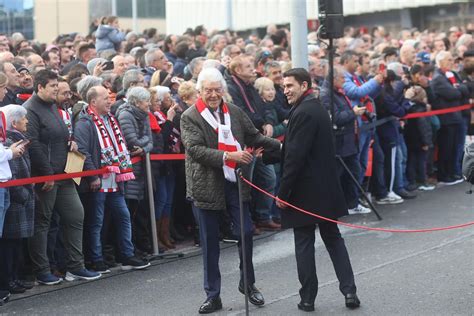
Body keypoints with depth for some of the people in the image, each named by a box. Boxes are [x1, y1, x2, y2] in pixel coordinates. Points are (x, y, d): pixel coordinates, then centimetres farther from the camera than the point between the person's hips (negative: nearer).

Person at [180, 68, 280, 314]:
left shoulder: (235, 112, 7)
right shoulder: (189, 117, -5)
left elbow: (254, 137, 11)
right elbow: (195, 149, -15)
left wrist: (282, 146, -3)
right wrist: (228, 155, -24)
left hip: (235, 183, 3)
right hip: (207, 186, -3)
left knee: (246, 233, 1)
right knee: (210, 242, 6)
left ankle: (248, 283, 23)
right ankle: (213, 295, 15)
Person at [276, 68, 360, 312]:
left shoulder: (303, 112, -18)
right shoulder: (318, 108, 12)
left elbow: (295, 157, -21)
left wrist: (283, 193, -16)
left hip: (305, 191, -9)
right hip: (326, 188, 9)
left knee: (304, 244, 1)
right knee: (333, 238, 14)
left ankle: (307, 299, 7)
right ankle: (349, 290, 12)